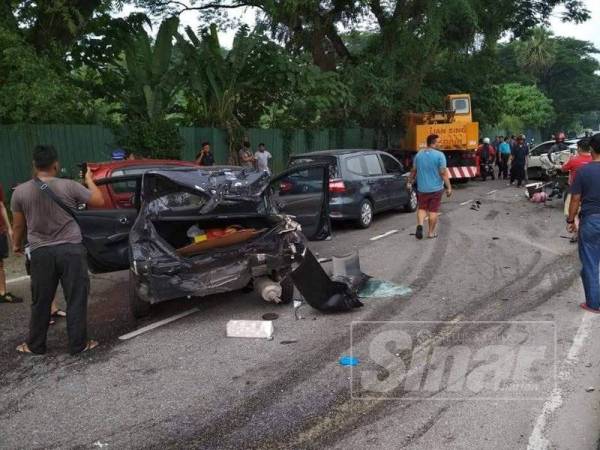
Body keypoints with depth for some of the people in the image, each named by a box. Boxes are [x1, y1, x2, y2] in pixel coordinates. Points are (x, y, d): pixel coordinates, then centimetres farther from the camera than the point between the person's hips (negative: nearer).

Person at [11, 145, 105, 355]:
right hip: (71, 250, -2)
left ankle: (35, 345, 26)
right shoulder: (69, 186, -10)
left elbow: (18, 225, 7)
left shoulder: (20, 191, -3)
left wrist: (16, 244, 25)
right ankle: (78, 344, 13)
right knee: (76, 299, 6)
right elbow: (99, 201, 0)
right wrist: (89, 179, 13)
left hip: (40, 252, 2)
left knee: (41, 301, 14)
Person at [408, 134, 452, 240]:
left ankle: (420, 225, -9)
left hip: (422, 188, 3)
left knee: (422, 208, 15)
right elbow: (443, 173, -15)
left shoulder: (419, 154, 2)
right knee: (433, 210, 7)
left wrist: (410, 181, 23)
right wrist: (449, 187, -10)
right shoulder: (439, 155, -13)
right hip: (436, 188, -3)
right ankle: (431, 232, 14)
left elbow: (414, 171, 10)